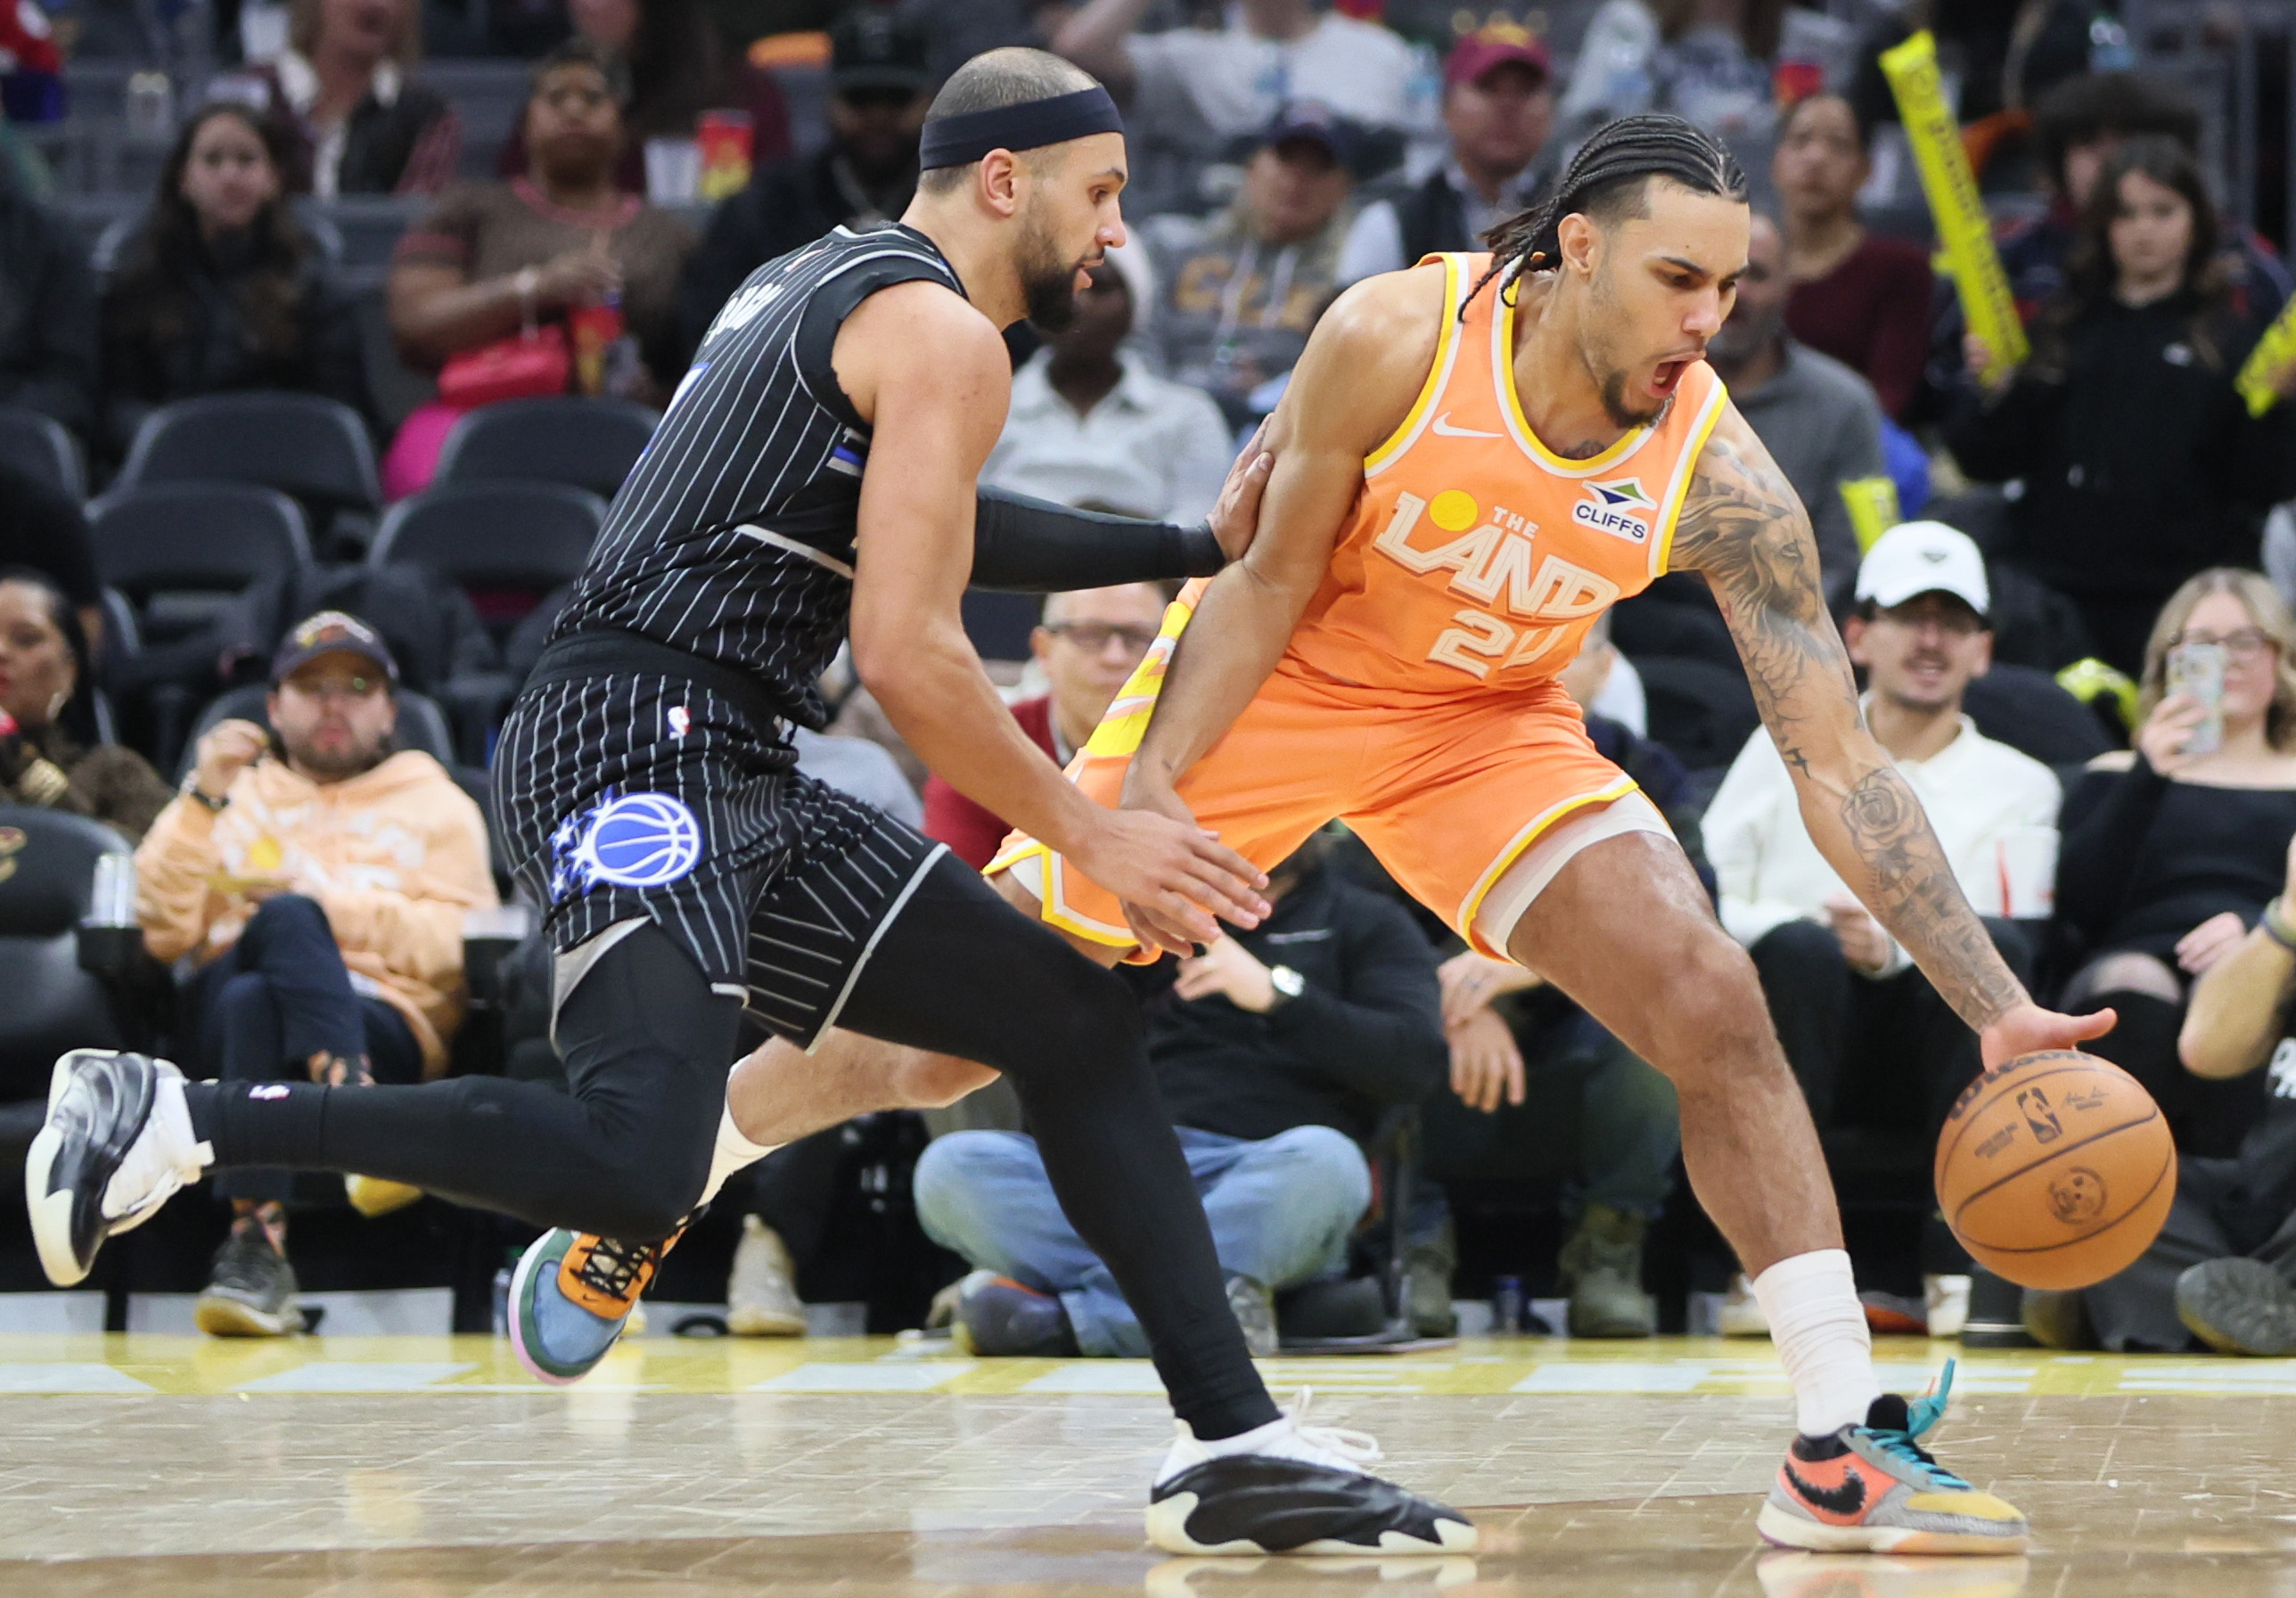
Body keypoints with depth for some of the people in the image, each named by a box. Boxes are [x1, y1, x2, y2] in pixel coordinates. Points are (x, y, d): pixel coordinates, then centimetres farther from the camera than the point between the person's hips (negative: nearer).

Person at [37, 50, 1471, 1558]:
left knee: (1074, 1019, 11)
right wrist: (1089, 832, -5)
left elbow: (912, 519, 39)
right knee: (641, 1166, -28)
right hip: (645, 742, -11)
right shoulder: (944, 333, -6)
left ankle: (1239, 1444, 10)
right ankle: (173, 1121, -18)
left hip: (735, 783, 11)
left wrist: (1197, 549, 39)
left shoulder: (818, 281, 24)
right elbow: (906, 650, -14)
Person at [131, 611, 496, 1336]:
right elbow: (164, 934, 11)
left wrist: (329, 908, -5)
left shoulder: (438, 805, 26)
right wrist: (202, 801, 1)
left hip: (386, 1019, -1)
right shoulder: (235, 796, 29)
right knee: (282, 919, -36)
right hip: (230, 1001, 1)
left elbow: (459, 945, 6)